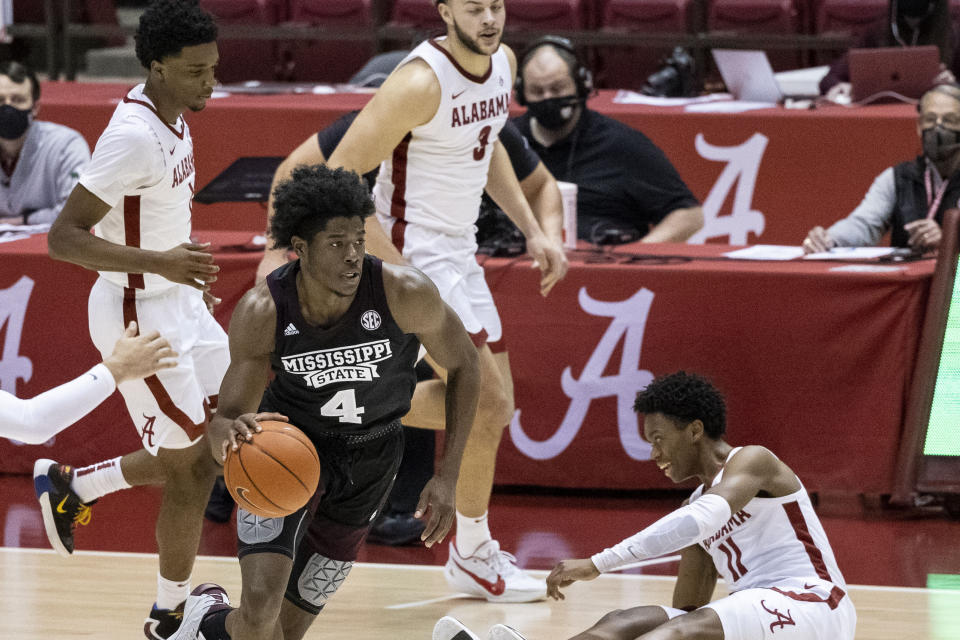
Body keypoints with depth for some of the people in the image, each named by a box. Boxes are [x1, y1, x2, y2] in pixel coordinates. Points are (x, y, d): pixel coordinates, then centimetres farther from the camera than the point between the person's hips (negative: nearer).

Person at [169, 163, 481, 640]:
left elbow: (463, 364, -8)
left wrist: (447, 477, -12)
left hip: (370, 458, 2)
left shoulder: (406, 293, -26)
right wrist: (227, 431, -44)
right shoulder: (261, 313, -24)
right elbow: (226, 419, -17)